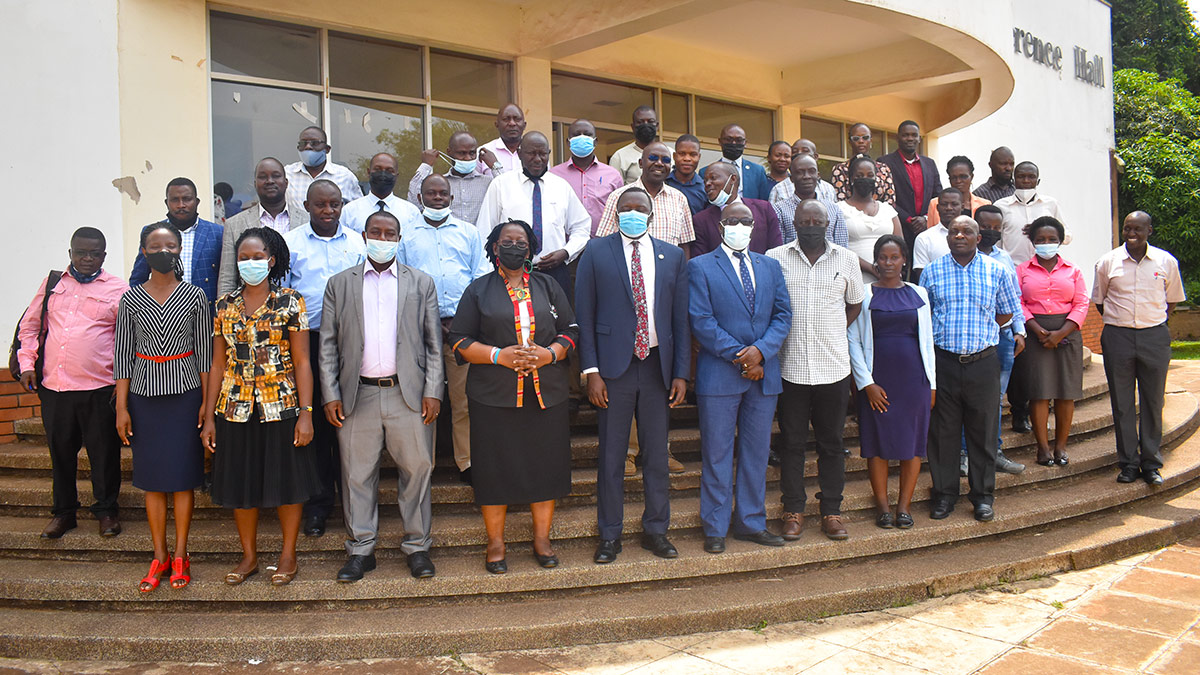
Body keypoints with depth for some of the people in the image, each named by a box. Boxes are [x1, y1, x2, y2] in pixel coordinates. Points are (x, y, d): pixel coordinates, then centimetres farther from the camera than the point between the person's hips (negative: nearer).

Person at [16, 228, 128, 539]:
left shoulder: (118, 289, 1)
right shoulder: (52, 283, 11)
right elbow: (29, 326, 17)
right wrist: (27, 364, 7)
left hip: (99, 388, -3)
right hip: (53, 386, 3)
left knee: (103, 451, 5)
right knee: (60, 450, 14)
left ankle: (106, 510, 21)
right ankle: (63, 511, 28)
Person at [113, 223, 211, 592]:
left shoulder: (195, 296, -1)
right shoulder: (130, 300, 2)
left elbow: (204, 350, 1)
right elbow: (123, 354, 3)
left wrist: (207, 400, -3)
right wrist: (121, 407, 0)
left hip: (185, 394, -1)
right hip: (145, 395, 1)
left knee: (182, 477, 3)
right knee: (152, 479, 6)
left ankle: (180, 555, 15)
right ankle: (159, 556, 18)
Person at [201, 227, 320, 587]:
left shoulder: (290, 301, -3)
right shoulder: (225, 305, 7)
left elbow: (302, 362, -5)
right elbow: (218, 364, 8)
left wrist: (306, 414, -11)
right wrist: (209, 418, 5)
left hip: (282, 407, -3)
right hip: (236, 409, 3)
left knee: (288, 482, 5)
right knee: (240, 485, 11)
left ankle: (288, 556, 21)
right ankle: (249, 556, 27)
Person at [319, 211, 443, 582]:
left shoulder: (421, 283, 10)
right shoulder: (339, 284, 10)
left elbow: (434, 343, 6)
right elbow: (328, 345, 8)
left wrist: (433, 392, -2)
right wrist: (330, 395, -1)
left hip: (408, 395, 0)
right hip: (358, 396, 1)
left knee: (417, 469, 4)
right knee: (357, 474, 6)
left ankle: (417, 546, 18)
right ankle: (360, 550, 20)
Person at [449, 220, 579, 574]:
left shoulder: (548, 286, 13)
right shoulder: (478, 290, 7)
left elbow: (570, 329, 10)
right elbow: (460, 340, 1)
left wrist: (551, 353, -10)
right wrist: (498, 355, -13)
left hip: (547, 395, 2)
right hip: (494, 398, -2)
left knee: (545, 464, 6)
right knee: (495, 468, 3)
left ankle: (542, 538, 22)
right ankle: (495, 543, 18)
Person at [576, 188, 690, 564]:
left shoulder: (673, 257, 8)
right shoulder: (595, 254, 1)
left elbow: (681, 318, 7)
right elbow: (584, 317, -2)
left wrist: (681, 373, 1)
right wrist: (592, 371, -9)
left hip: (658, 366, 2)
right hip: (615, 367, -2)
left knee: (657, 454, 10)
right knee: (611, 457, 5)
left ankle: (656, 530, 25)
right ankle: (610, 536, 18)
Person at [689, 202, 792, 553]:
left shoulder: (770, 266, 13)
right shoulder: (700, 267, 0)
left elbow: (783, 315, 7)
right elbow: (701, 321, -9)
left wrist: (760, 350, -11)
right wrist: (740, 357, -13)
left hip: (764, 372, 4)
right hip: (719, 375, -4)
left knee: (757, 452, 11)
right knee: (717, 455, 3)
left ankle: (751, 522, 24)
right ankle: (715, 528, 14)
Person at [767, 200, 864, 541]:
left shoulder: (847, 259, 7)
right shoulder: (775, 258, 2)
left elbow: (855, 304, 18)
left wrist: (832, 334, 6)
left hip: (833, 368, 1)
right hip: (791, 368, -1)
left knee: (832, 442, 8)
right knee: (792, 442, 6)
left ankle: (832, 512, 20)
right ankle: (793, 511, 17)